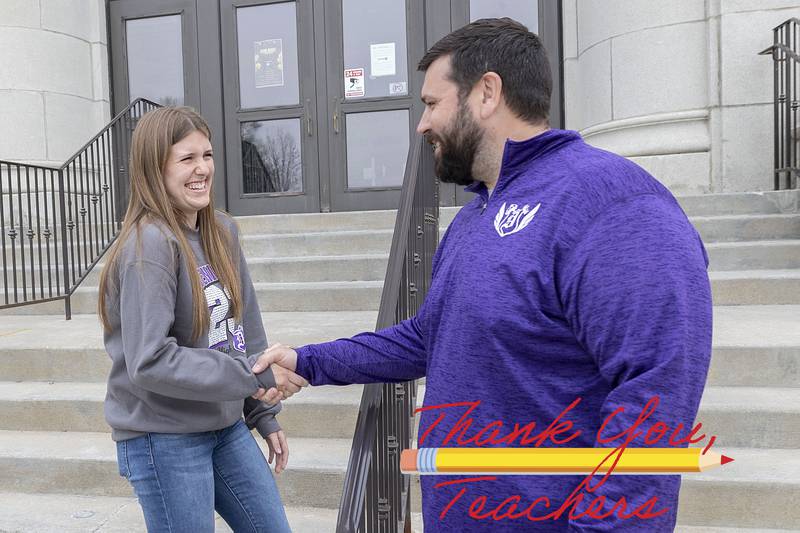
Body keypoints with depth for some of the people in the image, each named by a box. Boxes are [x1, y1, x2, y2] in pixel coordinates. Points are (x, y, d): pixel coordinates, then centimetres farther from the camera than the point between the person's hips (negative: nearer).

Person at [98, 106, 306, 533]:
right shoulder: (150, 245, -20)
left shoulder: (221, 232, 2)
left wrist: (264, 414, 9)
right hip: (163, 439, -7)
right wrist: (254, 375, -24)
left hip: (226, 426, 7)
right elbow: (149, 362, -25)